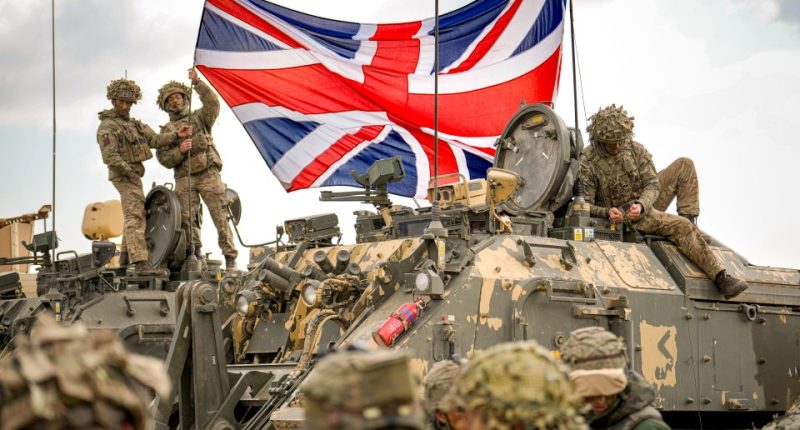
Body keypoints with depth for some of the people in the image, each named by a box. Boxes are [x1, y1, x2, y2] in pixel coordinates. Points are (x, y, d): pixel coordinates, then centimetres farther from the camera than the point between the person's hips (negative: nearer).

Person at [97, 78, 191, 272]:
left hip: (133, 174, 10)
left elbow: (154, 139, 6)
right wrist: (131, 173, -18)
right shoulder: (107, 127, -12)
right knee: (135, 216, -15)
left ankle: (125, 258, 25)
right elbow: (110, 157, -20)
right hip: (124, 176, -10)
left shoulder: (133, 123, 14)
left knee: (133, 215, 16)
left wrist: (176, 134, -6)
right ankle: (141, 262, -22)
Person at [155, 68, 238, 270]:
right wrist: (180, 150, -11)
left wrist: (197, 83, -11)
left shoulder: (199, 118, 16)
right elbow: (164, 159, 8)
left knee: (220, 216, -7)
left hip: (209, 174, -2)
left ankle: (230, 257, -6)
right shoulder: (166, 130, 18)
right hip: (184, 179, 2)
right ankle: (195, 252, -3)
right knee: (187, 218, -10)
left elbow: (213, 104, -5)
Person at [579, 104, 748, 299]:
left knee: (682, 226, -16)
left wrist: (641, 205, -22)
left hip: (641, 213, 3)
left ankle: (721, 278, -21)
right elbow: (584, 204, -10)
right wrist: (607, 212, -29)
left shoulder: (636, 150, 1)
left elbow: (652, 185, -1)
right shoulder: (588, 161, -10)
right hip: (611, 222, -3)